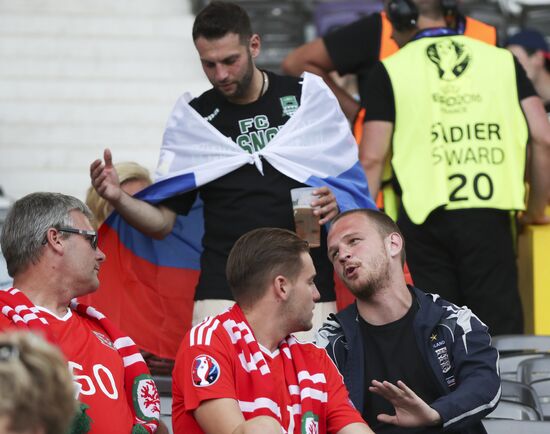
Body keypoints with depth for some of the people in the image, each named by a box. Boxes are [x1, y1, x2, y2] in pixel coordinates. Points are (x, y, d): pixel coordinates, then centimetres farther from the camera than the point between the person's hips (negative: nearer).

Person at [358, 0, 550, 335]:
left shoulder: (391, 70, 8)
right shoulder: (502, 60, 13)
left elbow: (372, 158, 1)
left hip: (424, 215, -1)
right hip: (489, 215, 1)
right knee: (501, 329, 3)